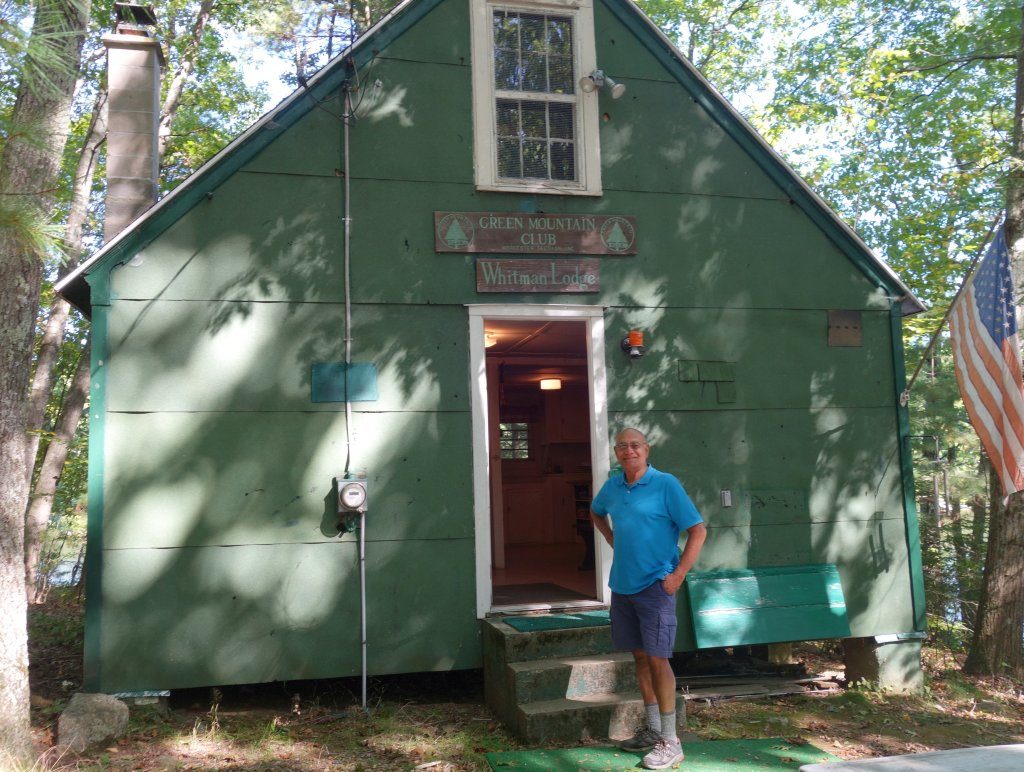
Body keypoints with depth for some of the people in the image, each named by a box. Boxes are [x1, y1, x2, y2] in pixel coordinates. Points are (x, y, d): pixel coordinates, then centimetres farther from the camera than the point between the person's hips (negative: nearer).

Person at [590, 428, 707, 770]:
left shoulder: (665, 484, -10)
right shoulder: (612, 486, 8)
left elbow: (698, 530, -11)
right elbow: (596, 512, 30)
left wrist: (678, 575, -16)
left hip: (655, 585, -6)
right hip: (622, 585, 6)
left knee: (657, 658, -6)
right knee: (640, 656, 14)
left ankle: (670, 742, 3)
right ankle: (653, 729, 27)